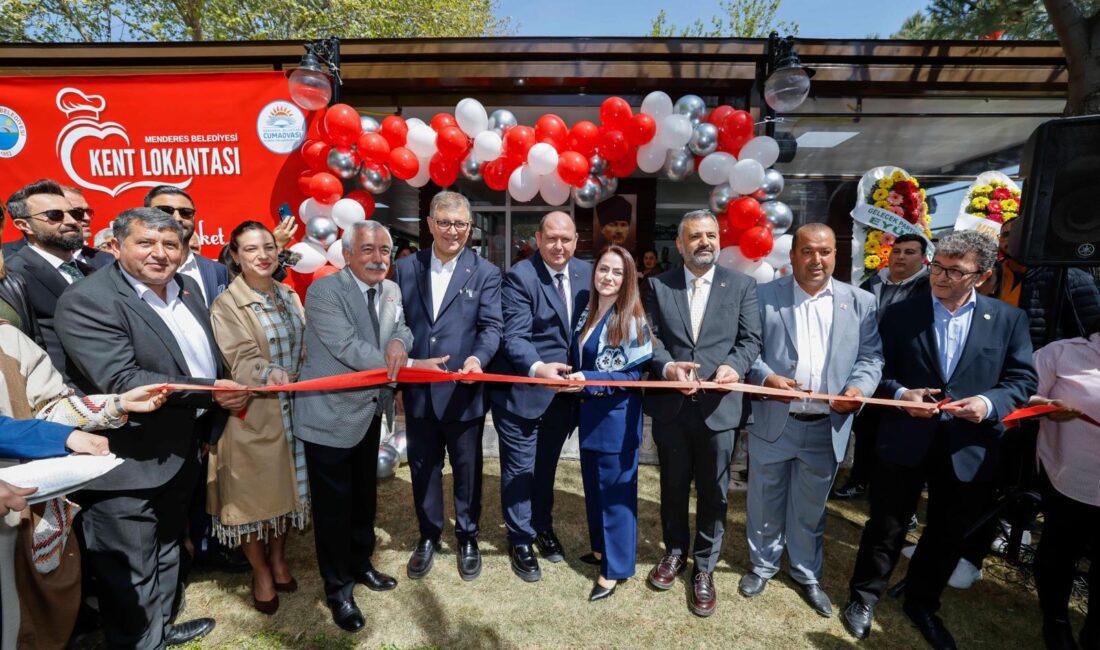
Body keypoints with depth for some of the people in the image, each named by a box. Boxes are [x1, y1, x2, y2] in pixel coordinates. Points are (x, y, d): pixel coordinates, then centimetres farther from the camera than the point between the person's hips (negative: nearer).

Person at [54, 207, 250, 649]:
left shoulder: (186, 287, 4)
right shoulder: (87, 301, -19)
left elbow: (208, 353, 14)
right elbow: (120, 381, -29)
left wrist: (210, 421, 7)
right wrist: (210, 393, -28)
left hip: (182, 451, 8)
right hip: (127, 463, -8)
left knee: (167, 549, 26)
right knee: (129, 571, 11)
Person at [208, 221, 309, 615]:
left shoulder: (290, 296, 7)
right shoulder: (226, 304, -9)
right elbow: (241, 361, -18)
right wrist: (270, 374, -36)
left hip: (293, 411, 5)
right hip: (253, 415, -5)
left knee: (286, 484, 16)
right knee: (254, 491, 9)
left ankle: (278, 558, 37)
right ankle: (260, 572, 30)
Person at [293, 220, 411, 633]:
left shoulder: (391, 291, 4)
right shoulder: (323, 292, -19)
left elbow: (402, 329, 6)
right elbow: (348, 347, -27)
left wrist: (399, 342, -20)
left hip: (370, 411, 7)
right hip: (330, 415, -6)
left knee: (365, 496, 22)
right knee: (334, 504, 9)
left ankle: (360, 564, 45)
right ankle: (337, 588, 30)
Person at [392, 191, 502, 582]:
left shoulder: (485, 273, -1)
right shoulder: (406, 268, 6)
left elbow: (492, 326, -10)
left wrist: (479, 357, -29)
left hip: (464, 392, -2)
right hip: (417, 391, 2)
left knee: (467, 470, 13)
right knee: (423, 469, 17)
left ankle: (467, 538, 36)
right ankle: (428, 537, 39)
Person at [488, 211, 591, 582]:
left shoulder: (584, 272, 3)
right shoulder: (520, 276, -15)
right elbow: (514, 337, -23)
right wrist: (538, 368, -40)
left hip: (563, 390, 5)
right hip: (523, 390, -5)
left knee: (546, 465, 22)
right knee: (520, 468, 10)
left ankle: (543, 527, 44)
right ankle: (520, 540, 31)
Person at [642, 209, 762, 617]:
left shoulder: (742, 285, 3)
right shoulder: (658, 285, 4)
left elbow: (751, 339, -1)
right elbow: (649, 337, -1)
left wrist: (734, 366, -21)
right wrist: (667, 366, -19)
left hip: (719, 404, 0)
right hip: (671, 404, 1)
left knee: (713, 492, 12)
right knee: (673, 486, 18)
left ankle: (704, 567, 32)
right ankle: (675, 552, 41)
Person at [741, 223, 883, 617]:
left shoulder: (861, 302, 5)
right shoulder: (764, 296, -2)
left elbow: (871, 356, 3)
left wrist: (860, 388, -16)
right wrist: (766, 377, -20)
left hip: (827, 427, 2)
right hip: (772, 421, -1)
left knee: (811, 508, 18)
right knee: (765, 501, 15)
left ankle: (806, 573, 39)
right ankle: (763, 565, 37)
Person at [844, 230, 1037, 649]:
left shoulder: (1009, 319, 1)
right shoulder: (900, 313, -3)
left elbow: (1023, 380, 2)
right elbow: (877, 369, -1)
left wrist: (990, 403, -17)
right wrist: (900, 394, -19)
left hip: (969, 448, 2)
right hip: (905, 441, -2)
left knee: (948, 535, 18)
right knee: (886, 527, 10)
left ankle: (923, 604, 41)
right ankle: (863, 598, 31)